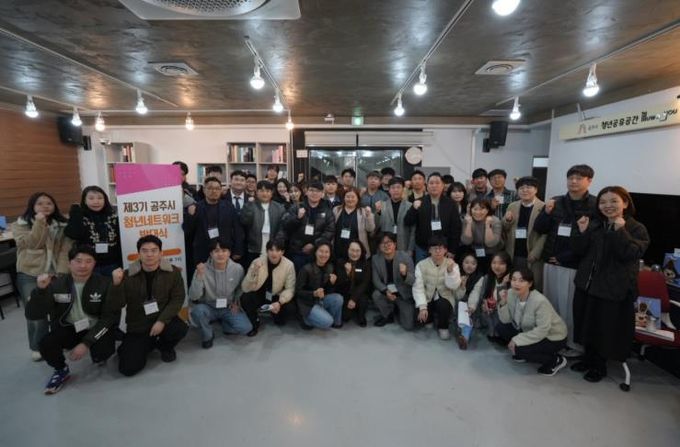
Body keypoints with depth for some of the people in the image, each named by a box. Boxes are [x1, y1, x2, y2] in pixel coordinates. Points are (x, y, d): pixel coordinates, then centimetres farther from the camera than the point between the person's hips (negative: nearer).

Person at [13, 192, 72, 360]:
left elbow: (66, 250, -3)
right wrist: (40, 222, -19)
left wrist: (62, 272, -13)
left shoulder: (63, 225, 6)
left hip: (55, 274, 2)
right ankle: (37, 348, 19)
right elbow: (32, 244, -15)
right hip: (29, 275, -1)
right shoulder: (20, 225, 2)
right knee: (36, 313, -2)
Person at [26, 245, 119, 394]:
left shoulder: (105, 284, -13)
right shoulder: (56, 284, -7)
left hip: (96, 330, -2)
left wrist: (86, 343, -23)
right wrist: (41, 290, -30)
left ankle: (99, 351, 12)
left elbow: (110, 317, -14)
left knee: (101, 353, -30)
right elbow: (33, 315, -13)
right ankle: (61, 370, 7)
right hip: (68, 330, 2)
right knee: (46, 344, -27)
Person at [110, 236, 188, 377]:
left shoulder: (172, 272, -9)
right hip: (137, 327, 0)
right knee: (128, 368, -13)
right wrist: (117, 284, -27)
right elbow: (117, 305, -9)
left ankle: (165, 346, 7)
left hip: (162, 320, 0)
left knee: (180, 328, -31)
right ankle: (148, 345, 22)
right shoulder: (128, 275, -7)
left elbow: (177, 299, -10)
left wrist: (162, 321, -22)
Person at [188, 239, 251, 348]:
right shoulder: (203, 269, -18)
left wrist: (236, 302, -4)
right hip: (208, 307, 0)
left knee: (245, 328, -21)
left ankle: (223, 322, 11)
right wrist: (199, 276, -34)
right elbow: (193, 297, -24)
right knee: (197, 310, -34)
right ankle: (207, 335, -3)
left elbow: (241, 287, 8)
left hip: (228, 308, 1)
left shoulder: (237, 268, -13)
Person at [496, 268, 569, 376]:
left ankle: (556, 360, 0)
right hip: (530, 331, 7)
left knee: (519, 349, -25)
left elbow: (542, 330, -31)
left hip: (553, 337, -7)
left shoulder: (540, 301, -33)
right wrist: (503, 303, -28)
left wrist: (517, 340, -29)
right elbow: (505, 320, -10)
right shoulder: (511, 294, -14)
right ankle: (521, 351, 15)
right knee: (501, 328, -5)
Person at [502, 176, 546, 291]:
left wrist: (534, 255, -13)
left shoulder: (544, 207, -4)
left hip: (532, 257, -3)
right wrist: (507, 220, -9)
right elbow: (504, 230, 12)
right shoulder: (512, 206, 9)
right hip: (513, 256, 3)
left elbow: (545, 235, -8)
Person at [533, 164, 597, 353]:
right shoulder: (556, 202, 9)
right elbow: (539, 229, 7)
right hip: (551, 262, 5)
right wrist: (546, 212, -11)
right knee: (551, 304, 12)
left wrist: (564, 258, -11)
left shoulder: (595, 206, -7)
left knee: (570, 306, 2)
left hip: (575, 265, -5)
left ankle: (575, 344, 18)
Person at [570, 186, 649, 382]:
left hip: (614, 289, -5)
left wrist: (620, 231, -26)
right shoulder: (594, 225, 7)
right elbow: (579, 251, 3)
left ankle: (600, 365, 27)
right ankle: (589, 358, 35)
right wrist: (582, 232, -12)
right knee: (587, 324, 16)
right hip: (587, 284, 5)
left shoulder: (637, 229, -7)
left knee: (606, 328, 7)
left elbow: (631, 254, -21)